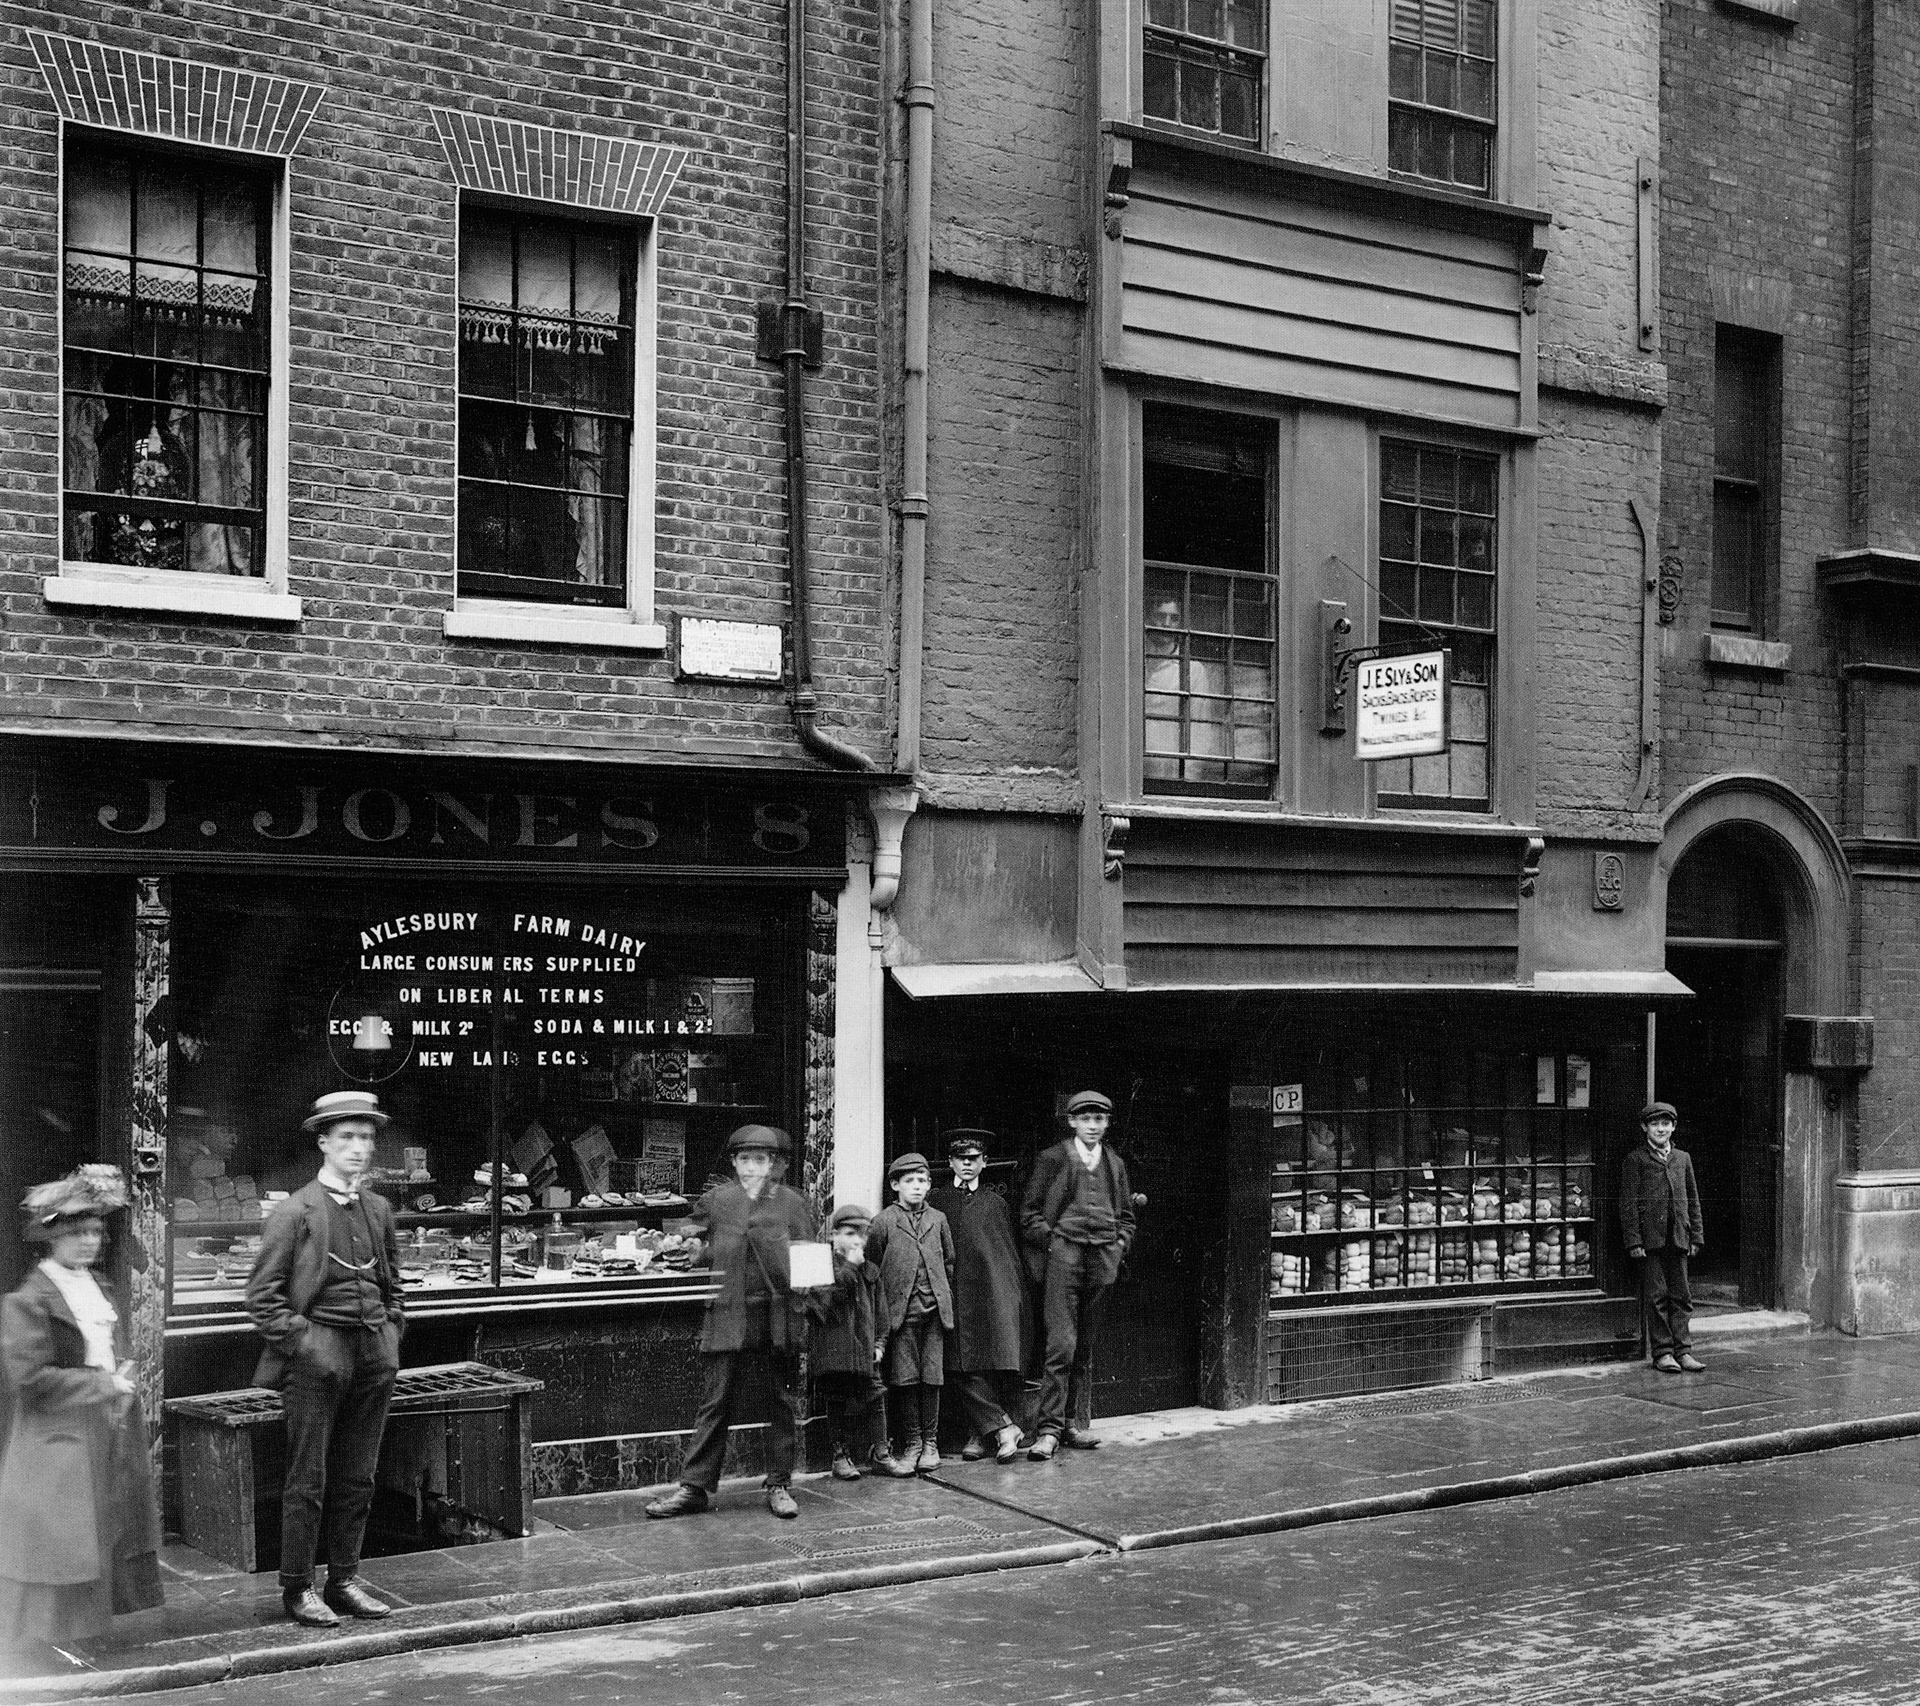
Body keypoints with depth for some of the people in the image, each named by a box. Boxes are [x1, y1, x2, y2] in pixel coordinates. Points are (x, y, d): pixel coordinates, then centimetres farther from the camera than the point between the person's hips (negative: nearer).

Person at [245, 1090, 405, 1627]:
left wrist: (390, 1334, 10)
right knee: (308, 1479, -1)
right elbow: (262, 1296, -7)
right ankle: (297, 1589, 8)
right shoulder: (293, 1213, -6)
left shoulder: (379, 1211, 12)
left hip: (374, 1355, 6)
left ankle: (344, 1580, 19)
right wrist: (302, 1341, -13)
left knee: (357, 1478, 10)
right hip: (316, 1355, -5)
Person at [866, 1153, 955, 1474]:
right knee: (906, 1378, -1)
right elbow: (872, 1267, 4)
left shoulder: (938, 1219, 12)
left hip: (935, 1310, 2)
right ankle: (911, 1442, 9)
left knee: (932, 1377, 1)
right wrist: (881, 1308, 0)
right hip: (901, 1311, -2)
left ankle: (930, 1442, 10)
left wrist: (947, 1299, 13)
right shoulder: (883, 1221, 2)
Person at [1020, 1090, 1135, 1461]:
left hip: (1101, 1261, 5)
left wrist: (1120, 1246, 8)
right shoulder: (1052, 1159, 2)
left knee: (1086, 1347, 9)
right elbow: (1030, 1211, 3)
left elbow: (1126, 1214, 23)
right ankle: (1049, 1430, -9)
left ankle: (1076, 1424, 16)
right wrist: (1051, 1241, -8)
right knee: (1062, 1344, -11)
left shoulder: (1115, 1164, 16)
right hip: (1063, 1258, -5)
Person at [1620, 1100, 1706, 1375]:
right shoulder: (1635, 1159, 0)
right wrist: (1633, 1241, -10)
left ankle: (1683, 1350, 9)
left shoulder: (1682, 1158, 15)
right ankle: (1662, 1352, 4)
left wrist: (1696, 1236, 10)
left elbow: (1693, 1200, 17)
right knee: (1656, 1297, -1)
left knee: (1681, 1296, 5)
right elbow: (1629, 1203, -4)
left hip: (1678, 1238, 4)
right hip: (1650, 1236, -4)